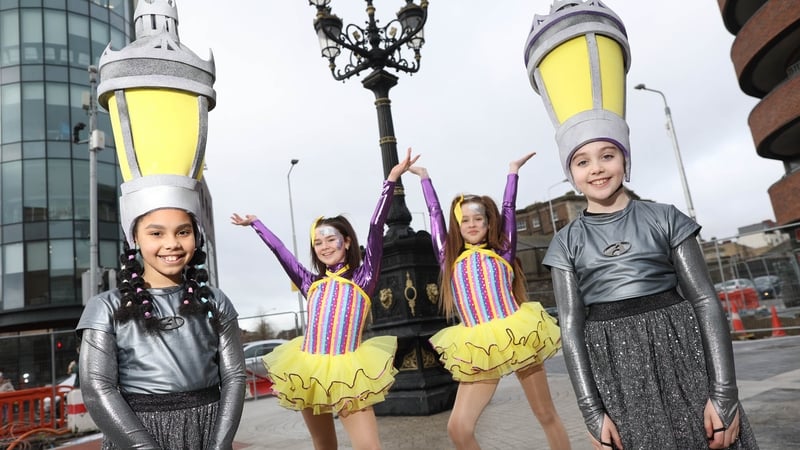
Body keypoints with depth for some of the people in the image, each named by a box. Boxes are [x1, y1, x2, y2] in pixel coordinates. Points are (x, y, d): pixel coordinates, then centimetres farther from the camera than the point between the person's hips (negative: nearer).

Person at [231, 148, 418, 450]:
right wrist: (254, 223, 32)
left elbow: (376, 228, -8)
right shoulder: (312, 283, 10)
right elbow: (279, 250, 21)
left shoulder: (363, 277, 0)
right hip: (310, 370, 5)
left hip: (347, 372, -4)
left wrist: (391, 179, -16)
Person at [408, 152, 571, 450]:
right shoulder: (450, 260, 10)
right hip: (478, 348, 1)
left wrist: (513, 171, 18)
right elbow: (435, 213, 15)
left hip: (516, 336, -1)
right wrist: (424, 177, 24)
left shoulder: (502, 252, 8)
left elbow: (508, 210, 9)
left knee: (547, 415, 8)